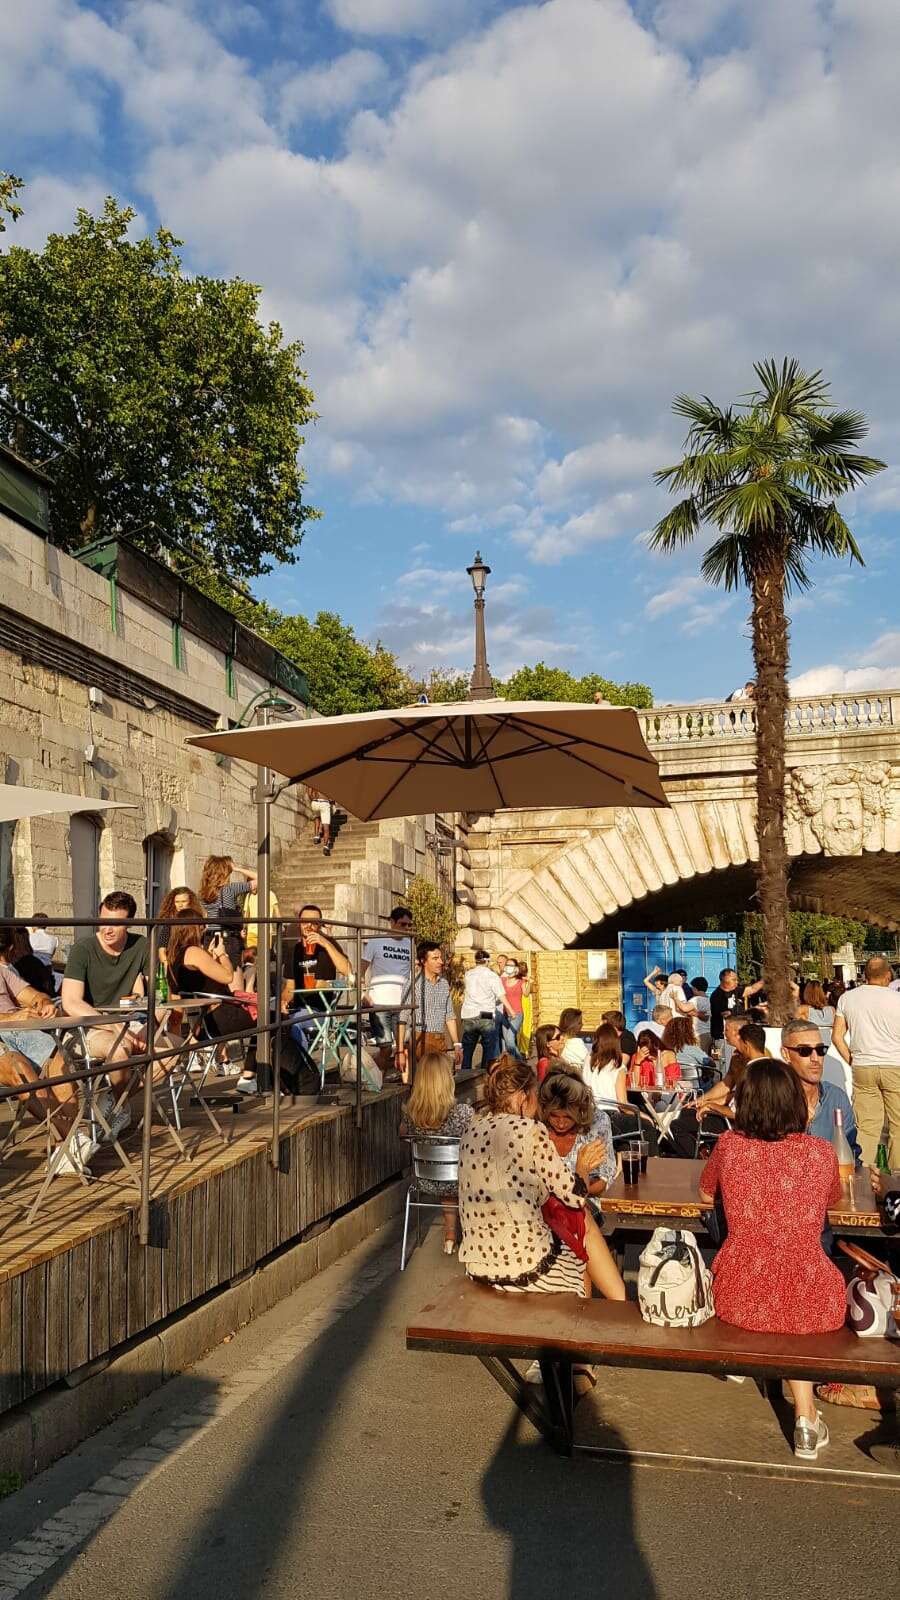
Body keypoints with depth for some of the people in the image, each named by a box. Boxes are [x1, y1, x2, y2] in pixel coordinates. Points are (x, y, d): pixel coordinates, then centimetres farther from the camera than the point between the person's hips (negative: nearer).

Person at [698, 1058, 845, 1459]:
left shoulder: (729, 1146, -7)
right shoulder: (822, 1152, -5)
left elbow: (705, 1195, 14)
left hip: (738, 1299, 1)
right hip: (810, 1302, 0)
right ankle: (805, 1416, 27)